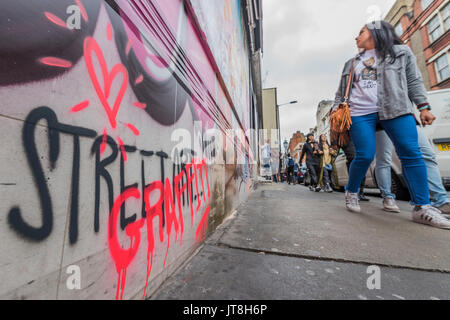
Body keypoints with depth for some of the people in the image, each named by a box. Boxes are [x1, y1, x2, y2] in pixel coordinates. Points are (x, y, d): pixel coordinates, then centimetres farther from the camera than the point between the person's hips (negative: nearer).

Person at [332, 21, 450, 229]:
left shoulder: (400, 52, 19)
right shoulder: (352, 63, 25)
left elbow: (414, 81, 13)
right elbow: (341, 91, 22)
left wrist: (423, 107, 2)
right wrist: (336, 108, 5)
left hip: (396, 110, 0)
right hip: (360, 113, 0)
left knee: (411, 153, -11)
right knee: (364, 156, -13)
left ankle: (422, 208, -5)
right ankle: (351, 192, 7)